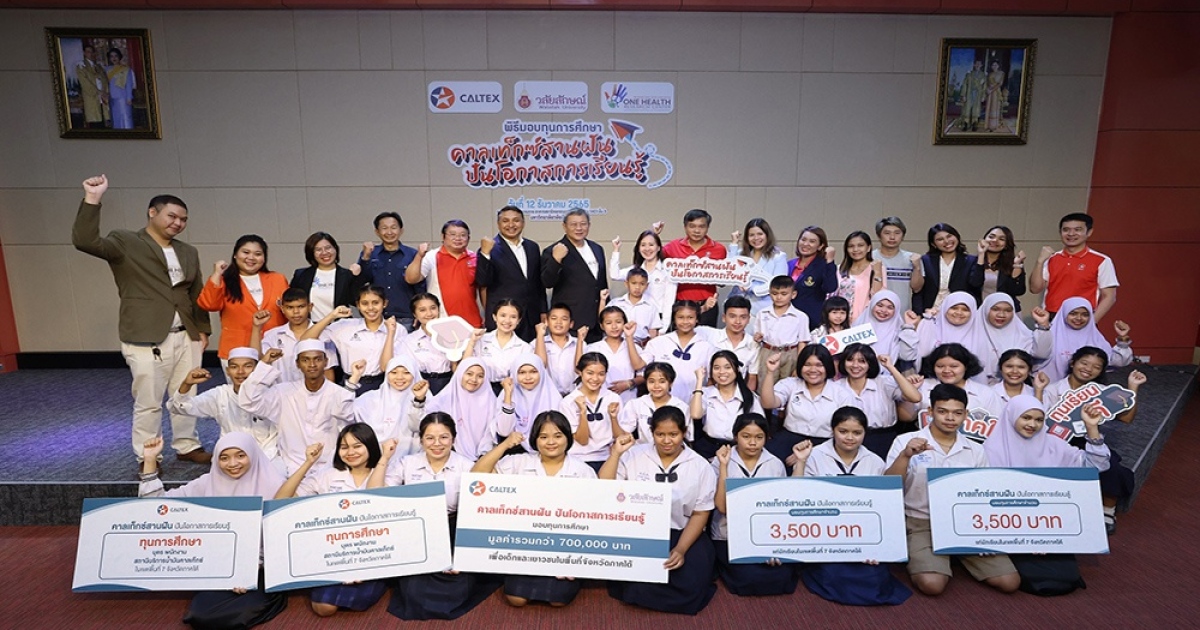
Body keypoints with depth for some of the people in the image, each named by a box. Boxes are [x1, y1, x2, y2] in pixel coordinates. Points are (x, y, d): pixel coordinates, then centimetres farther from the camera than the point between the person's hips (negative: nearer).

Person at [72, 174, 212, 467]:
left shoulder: (188, 253, 14)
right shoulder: (124, 242, -2)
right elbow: (85, 241, -21)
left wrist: (202, 329, 13)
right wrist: (92, 199, -26)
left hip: (186, 337, 5)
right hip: (146, 339, -5)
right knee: (148, 403, 3)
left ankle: (187, 446, 28)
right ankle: (147, 458, 16)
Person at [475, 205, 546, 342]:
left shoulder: (533, 247, 12)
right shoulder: (490, 248, -4)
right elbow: (482, 282, -12)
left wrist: (543, 311, 15)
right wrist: (485, 253, -22)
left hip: (531, 318, 5)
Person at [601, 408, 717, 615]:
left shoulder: (701, 467, -1)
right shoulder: (634, 455, 0)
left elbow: (700, 514, 0)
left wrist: (680, 550, -13)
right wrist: (616, 453, -14)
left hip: (682, 534, 0)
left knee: (689, 587, -23)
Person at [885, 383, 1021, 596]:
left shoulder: (976, 451, 8)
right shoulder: (906, 442, -4)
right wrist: (905, 456, -28)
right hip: (922, 524, -4)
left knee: (1009, 582, -10)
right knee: (932, 584, -27)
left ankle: (958, 555, 15)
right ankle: (922, 560, 7)